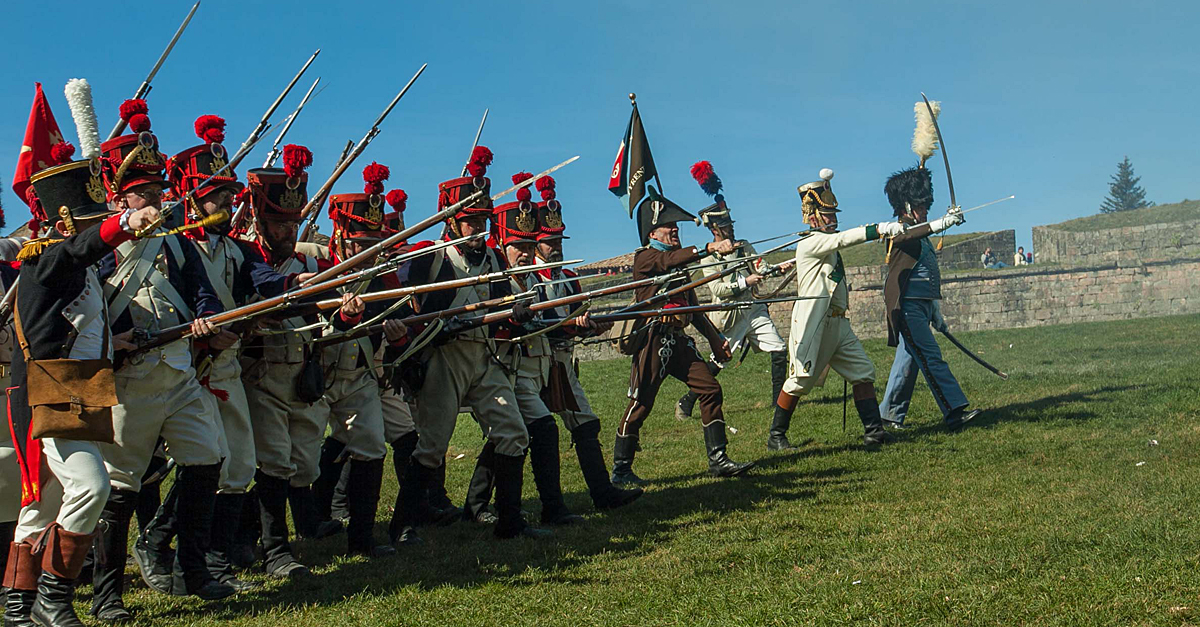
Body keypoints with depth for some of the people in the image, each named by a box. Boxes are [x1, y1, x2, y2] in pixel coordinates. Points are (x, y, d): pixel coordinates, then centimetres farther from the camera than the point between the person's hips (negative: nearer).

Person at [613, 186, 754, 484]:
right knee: (640, 404, -6)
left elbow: (693, 306, 27)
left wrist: (716, 339, 23)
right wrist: (711, 247, -38)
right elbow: (671, 260, -26)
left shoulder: (676, 260, 22)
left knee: (710, 389, -2)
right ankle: (621, 470, 5)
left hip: (679, 340, 8)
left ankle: (718, 459, 3)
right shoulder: (645, 257, -3)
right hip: (652, 339, -8)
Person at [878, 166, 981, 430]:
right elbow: (905, 236, -34)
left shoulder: (923, 235, 21)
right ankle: (953, 412, -19)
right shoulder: (899, 232, -7)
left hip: (923, 306, 9)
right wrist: (941, 223, -48)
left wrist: (936, 314, 26)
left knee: (908, 360, 9)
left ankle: (890, 415, 15)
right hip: (908, 307, -9)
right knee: (931, 358, -14)